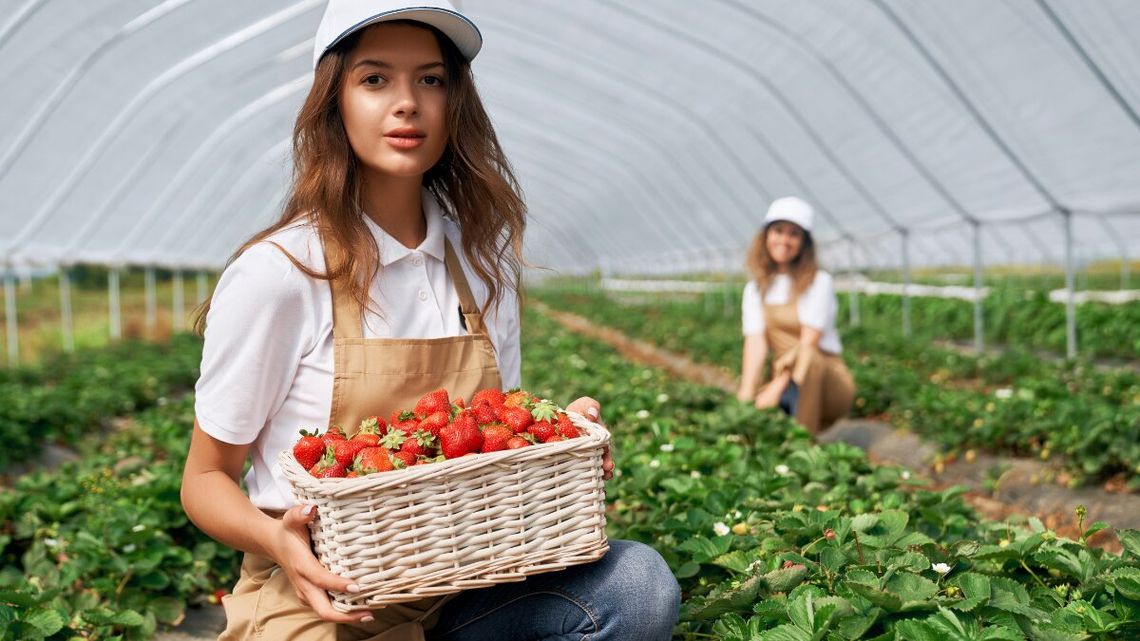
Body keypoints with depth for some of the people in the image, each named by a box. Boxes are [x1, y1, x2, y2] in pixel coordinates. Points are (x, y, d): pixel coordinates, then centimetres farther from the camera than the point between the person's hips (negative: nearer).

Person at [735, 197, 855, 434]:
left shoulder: (818, 282, -7)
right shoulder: (756, 289, 6)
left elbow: (809, 343, -17)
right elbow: (755, 343, -7)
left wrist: (777, 388, -27)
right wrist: (745, 395, -21)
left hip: (828, 383, -3)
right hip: (787, 384, 3)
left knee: (806, 358, -37)